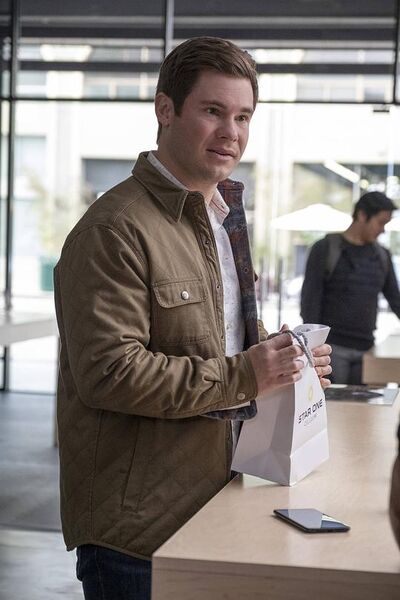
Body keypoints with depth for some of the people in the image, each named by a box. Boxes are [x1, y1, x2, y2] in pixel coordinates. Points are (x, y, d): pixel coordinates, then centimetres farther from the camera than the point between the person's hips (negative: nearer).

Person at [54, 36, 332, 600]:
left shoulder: (222, 220, 16)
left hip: (211, 504, 9)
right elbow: (109, 372, -24)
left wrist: (282, 364, 9)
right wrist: (242, 376, -23)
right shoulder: (116, 228, -17)